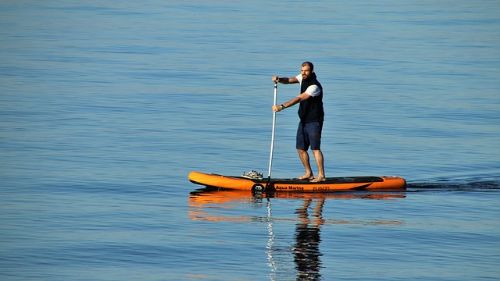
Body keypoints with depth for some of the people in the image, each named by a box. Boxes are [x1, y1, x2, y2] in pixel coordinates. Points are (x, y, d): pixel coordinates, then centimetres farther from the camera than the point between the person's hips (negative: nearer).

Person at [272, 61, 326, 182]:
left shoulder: (314, 86, -23)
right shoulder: (303, 78, 4)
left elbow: (299, 99, -30)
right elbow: (290, 80, 4)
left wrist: (282, 106, -36)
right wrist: (279, 79, -20)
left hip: (314, 121, -9)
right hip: (304, 120, 9)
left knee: (315, 148, -15)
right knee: (301, 148, 9)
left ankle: (321, 175, -16)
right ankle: (309, 173, 19)